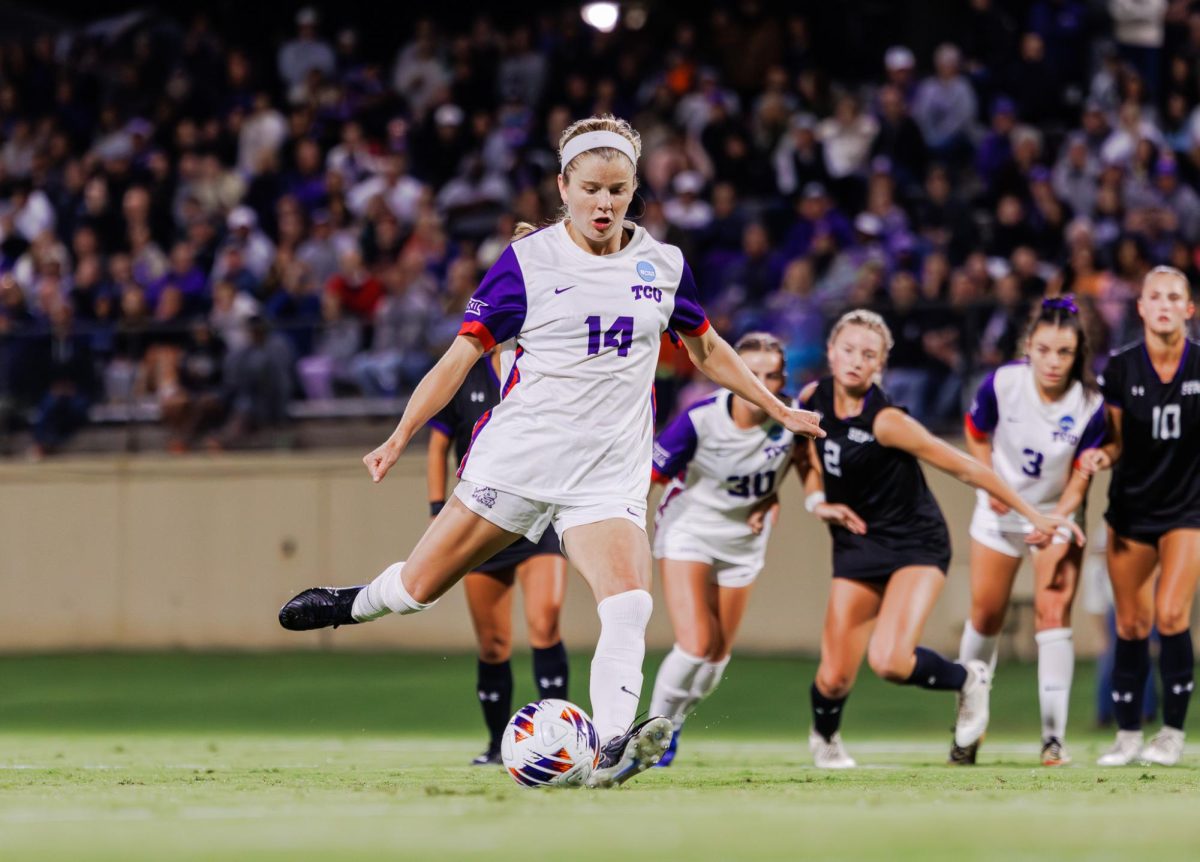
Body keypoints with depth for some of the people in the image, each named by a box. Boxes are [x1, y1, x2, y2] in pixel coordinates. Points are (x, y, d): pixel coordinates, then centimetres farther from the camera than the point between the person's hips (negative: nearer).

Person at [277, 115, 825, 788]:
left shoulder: (663, 265, 6)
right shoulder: (528, 261, -3)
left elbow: (707, 349, 23)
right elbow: (463, 354, 0)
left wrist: (779, 409, 24)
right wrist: (401, 437, -4)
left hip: (610, 474, 2)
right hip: (517, 455, -1)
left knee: (630, 603, -23)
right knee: (419, 587, 3)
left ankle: (612, 750, -29)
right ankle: (360, 603, 37)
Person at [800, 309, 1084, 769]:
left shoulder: (885, 421, -24)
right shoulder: (813, 399, -6)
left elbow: (965, 467, -20)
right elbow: (807, 448, 16)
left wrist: (1034, 514, -18)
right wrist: (816, 499, -2)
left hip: (916, 545, -5)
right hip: (856, 542, 5)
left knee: (889, 660, -26)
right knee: (835, 677, -1)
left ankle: (967, 679, 6)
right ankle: (824, 738, 35)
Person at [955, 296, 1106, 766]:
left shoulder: (1090, 406, -22)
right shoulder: (1002, 383, -20)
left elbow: (1079, 481, -16)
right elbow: (976, 433, 0)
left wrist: (1056, 527, -29)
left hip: (1058, 515, -2)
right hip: (1000, 513, 2)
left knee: (1054, 614, -14)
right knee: (985, 617, 8)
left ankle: (1054, 736, -13)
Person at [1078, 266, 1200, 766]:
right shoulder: (1120, 369, -3)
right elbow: (1117, 443, 3)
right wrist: (1100, 457, -17)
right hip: (1131, 508, 2)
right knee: (1131, 626, 3)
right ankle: (1128, 735, 15)